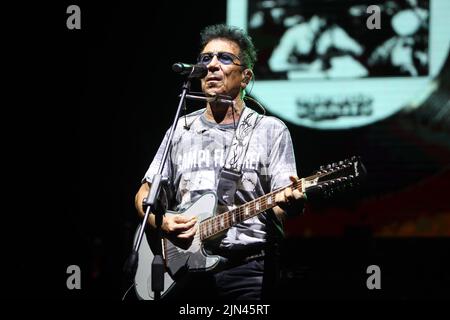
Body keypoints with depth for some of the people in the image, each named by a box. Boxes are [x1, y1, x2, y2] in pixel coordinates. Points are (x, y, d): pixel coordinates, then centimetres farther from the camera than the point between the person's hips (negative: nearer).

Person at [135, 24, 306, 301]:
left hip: (246, 269, -3)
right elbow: (145, 195, 16)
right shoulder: (181, 130, 14)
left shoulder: (270, 131, 5)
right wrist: (162, 222, -6)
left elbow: (278, 206, -3)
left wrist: (290, 202, -28)